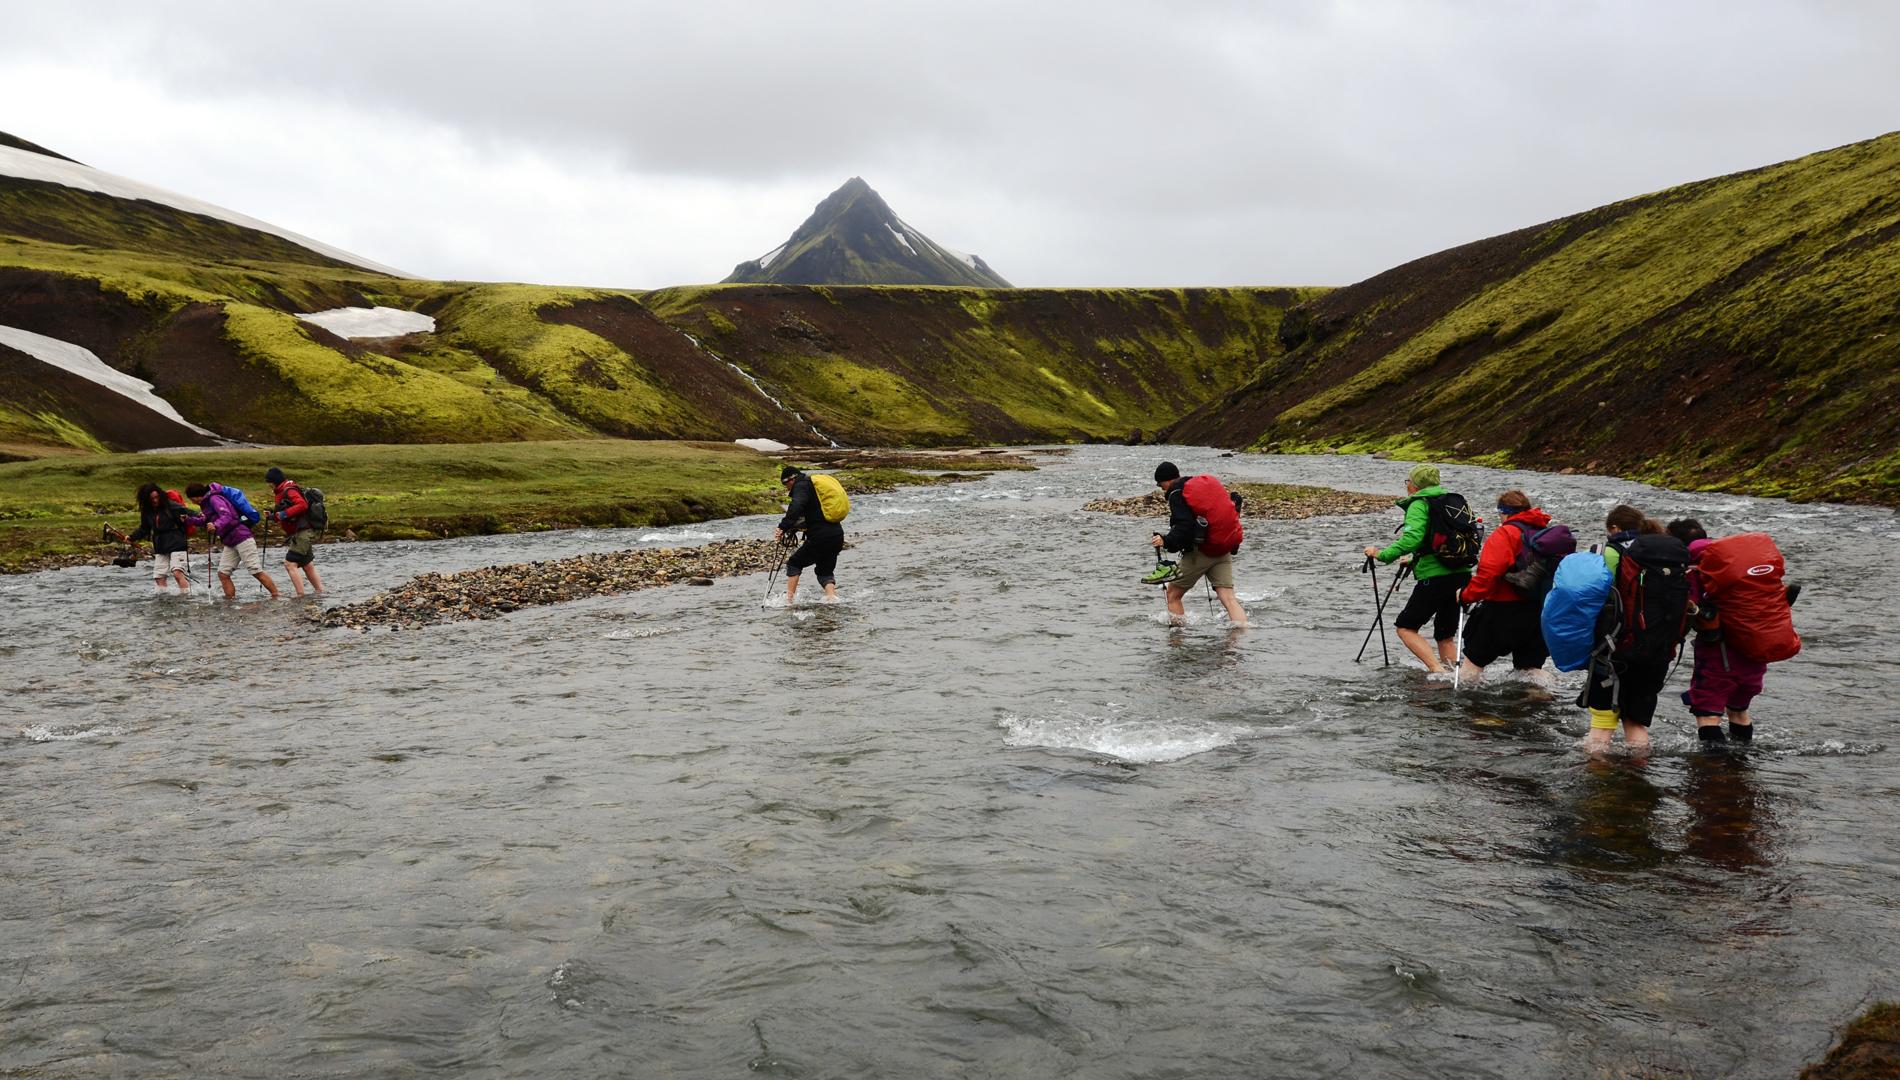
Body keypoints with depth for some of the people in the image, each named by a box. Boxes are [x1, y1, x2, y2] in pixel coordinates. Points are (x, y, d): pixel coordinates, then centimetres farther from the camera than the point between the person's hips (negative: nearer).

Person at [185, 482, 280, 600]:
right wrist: (189, 519, 20)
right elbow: (206, 521, 32)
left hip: (241, 536, -10)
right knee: (223, 573, 1)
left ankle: (276, 596, -11)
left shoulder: (214, 499, -9)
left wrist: (216, 526, -40)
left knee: (256, 570, -13)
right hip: (229, 543, 10)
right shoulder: (206, 503, 19)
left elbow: (227, 516, -23)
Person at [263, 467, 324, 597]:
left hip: (303, 532, -11)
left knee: (290, 564, -14)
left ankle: (301, 595, -15)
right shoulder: (282, 492, 19)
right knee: (307, 565, 16)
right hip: (303, 533, 11)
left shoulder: (289, 491, -13)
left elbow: (302, 505, -29)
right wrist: (272, 516, 10)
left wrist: (285, 514, -27)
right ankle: (320, 592, 22)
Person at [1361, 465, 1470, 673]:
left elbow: (1411, 539, -22)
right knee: (1445, 636, 18)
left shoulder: (1419, 505, -6)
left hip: (1435, 578, -8)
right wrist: (1414, 560, 33)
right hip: (1462, 576, 8)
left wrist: (1381, 554, -16)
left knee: (1405, 627, 1)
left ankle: (1437, 670, -13)